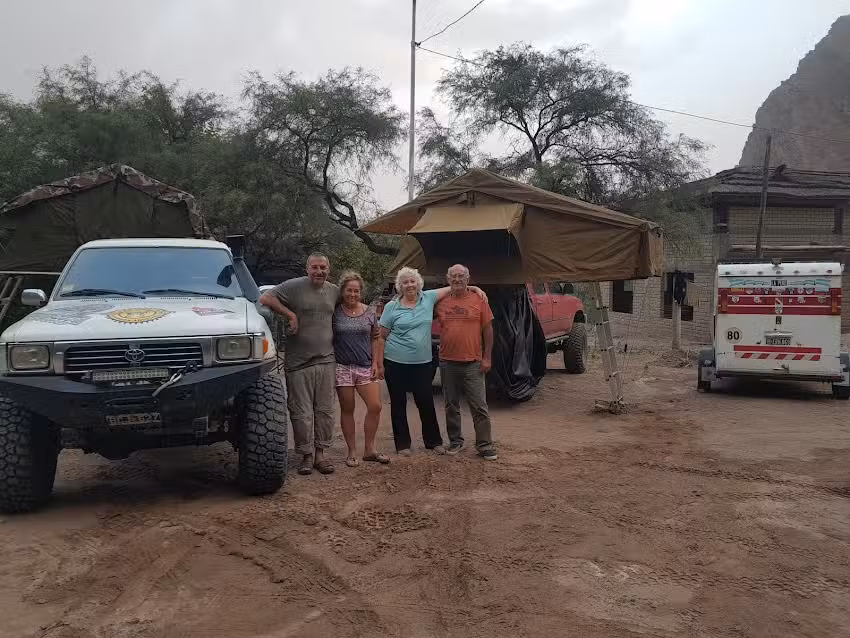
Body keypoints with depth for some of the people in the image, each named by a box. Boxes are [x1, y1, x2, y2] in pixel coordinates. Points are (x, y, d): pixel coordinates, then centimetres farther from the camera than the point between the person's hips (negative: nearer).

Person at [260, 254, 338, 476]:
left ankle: (320, 452, 19)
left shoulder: (335, 291, 10)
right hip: (299, 363, -4)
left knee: (325, 410, 8)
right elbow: (265, 298, -12)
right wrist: (290, 314, -15)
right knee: (302, 413, 1)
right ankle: (307, 455, 12)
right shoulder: (294, 287, -5)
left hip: (326, 360, 4)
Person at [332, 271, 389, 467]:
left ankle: (369, 449, 11)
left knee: (375, 407, -4)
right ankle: (352, 452, 16)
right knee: (347, 410, 5)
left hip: (366, 367, 2)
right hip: (342, 367, -2)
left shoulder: (369, 312, 5)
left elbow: (374, 339, 10)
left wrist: (375, 363, 3)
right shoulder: (335, 312, -2)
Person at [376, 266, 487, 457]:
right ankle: (402, 444, 20)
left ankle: (434, 441, 24)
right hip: (396, 363, -2)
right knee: (398, 405, 7)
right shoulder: (391, 307, -2)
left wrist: (474, 288, 1)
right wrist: (380, 364, -2)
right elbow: (382, 337, 1)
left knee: (426, 403, 8)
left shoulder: (428, 298, 4)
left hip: (423, 363, 2)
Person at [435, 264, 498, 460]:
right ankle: (455, 441, 26)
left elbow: (488, 330, 0)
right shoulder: (441, 303, 5)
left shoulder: (479, 301, -2)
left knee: (479, 407, 0)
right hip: (447, 363, 3)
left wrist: (487, 358, -3)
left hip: (473, 363, -3)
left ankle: (485, 445, 8)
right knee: (451, 406, 13)